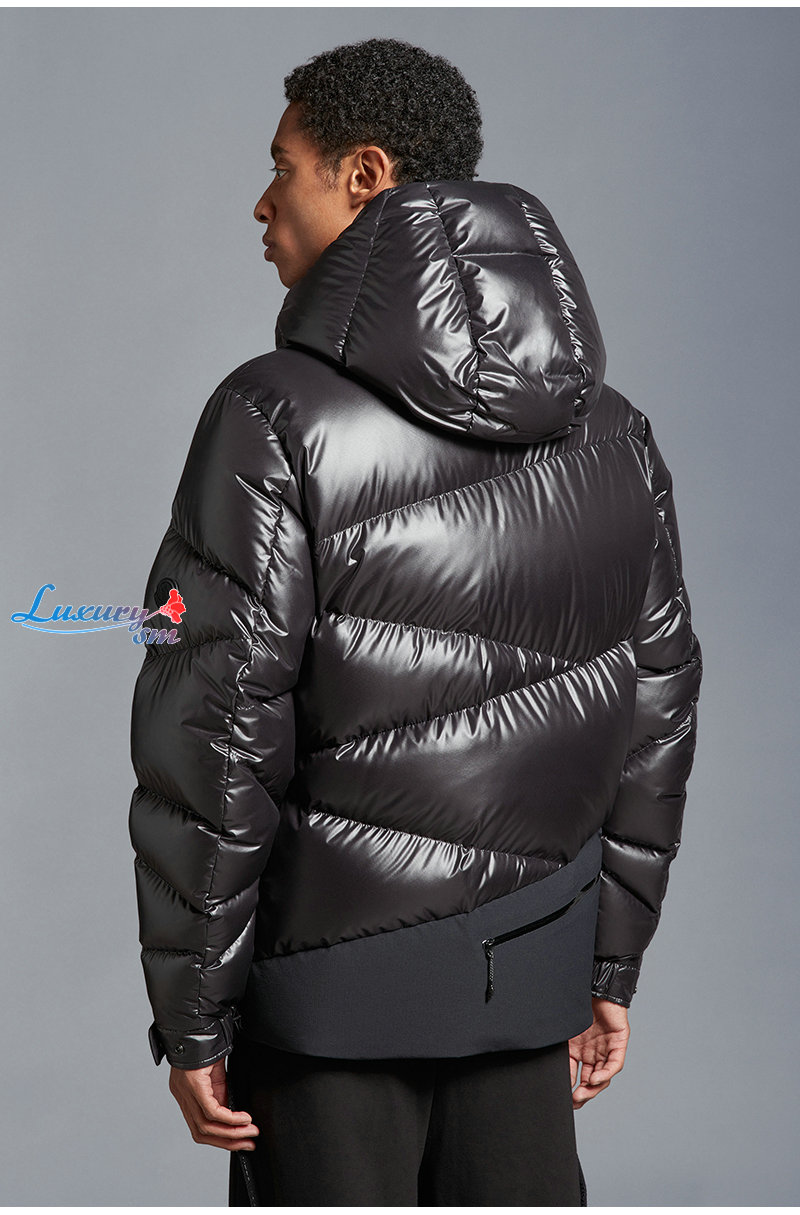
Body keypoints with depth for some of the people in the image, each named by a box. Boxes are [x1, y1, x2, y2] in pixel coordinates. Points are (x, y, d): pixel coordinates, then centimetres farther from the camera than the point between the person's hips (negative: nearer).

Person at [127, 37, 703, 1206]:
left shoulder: (278, 419, -13)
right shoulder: (614, 433, 6)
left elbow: (213, 743, -16)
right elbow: (657, 717, 9)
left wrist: (190, 1020, -9)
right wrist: (612, 970, 16)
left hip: (334, 977, -5)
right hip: (530, 968, 5)